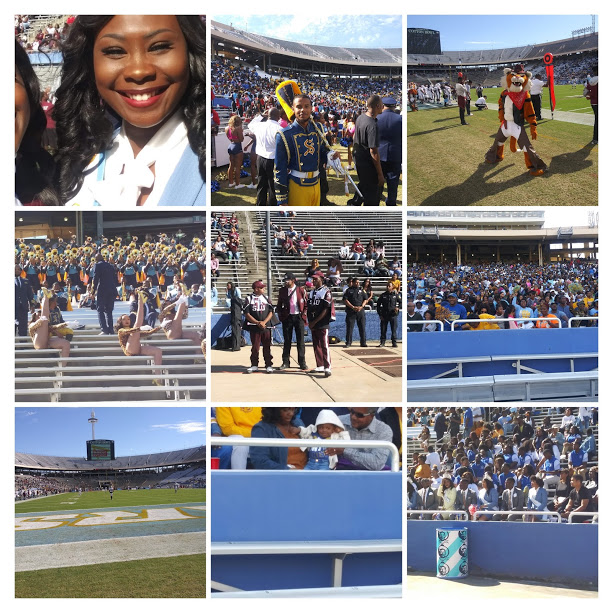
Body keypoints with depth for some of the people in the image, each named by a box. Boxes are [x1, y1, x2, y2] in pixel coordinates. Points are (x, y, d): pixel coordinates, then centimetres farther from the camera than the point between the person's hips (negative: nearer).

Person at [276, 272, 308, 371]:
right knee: (287, 340, 5)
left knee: (300, 340, 2)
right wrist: (281, 316, 3)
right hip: (287, 317, 1)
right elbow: (279, 305, 11)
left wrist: (304, 315, -3)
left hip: (299, 317, -1)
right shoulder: (282, 291, 4)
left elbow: (306, 303, 4)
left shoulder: (301, 289, 0)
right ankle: (285, 362, 11)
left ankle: (302, 362, 9)